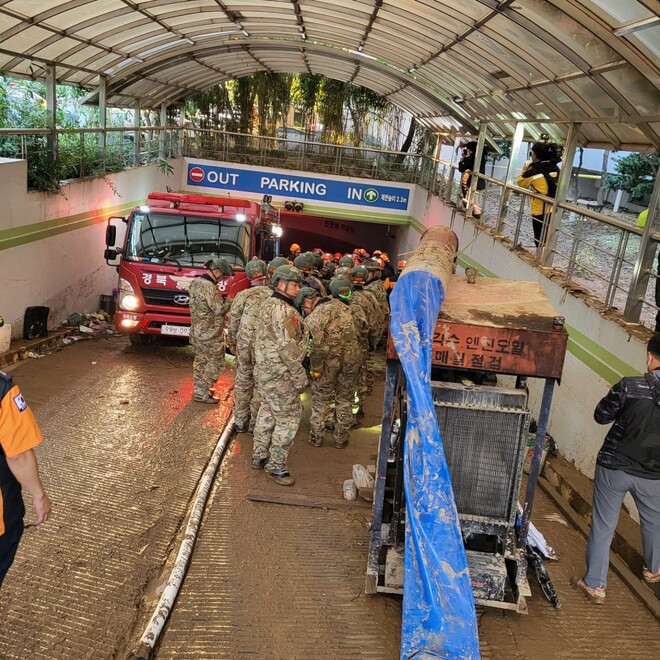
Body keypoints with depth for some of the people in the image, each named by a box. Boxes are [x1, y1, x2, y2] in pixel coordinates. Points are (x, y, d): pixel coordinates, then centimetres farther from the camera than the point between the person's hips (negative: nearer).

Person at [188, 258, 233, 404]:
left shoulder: (195, 282, 7)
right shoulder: (208, 286, -24)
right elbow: (219, 308, -24)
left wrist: (218, 297, 6)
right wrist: (228, 301, -6)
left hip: (197, 330, 10)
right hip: (210, 333, -10)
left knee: (201, 360, 19)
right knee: (216, 363, 0)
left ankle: (199, 388, 30)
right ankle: (201, 393, 2)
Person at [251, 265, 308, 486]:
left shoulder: (269, 303, 12)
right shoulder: (282, 310, -20)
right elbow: (288, 348, -24)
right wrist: (300, 377, -19)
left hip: (264, 370, 11)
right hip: (279, 375, -11)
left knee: (267, 413, 20)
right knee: (289, 418, -2)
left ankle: (259, 456, 32)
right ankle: (276, 466, 6)